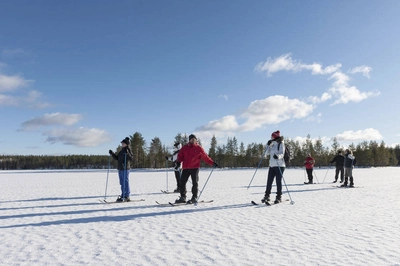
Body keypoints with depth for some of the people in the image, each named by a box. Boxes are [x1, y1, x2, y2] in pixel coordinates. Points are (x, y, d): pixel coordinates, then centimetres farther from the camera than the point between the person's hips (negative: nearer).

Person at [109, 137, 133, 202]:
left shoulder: (128, 150, -6)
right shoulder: (121, 151, 18)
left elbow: (131, 158, -19)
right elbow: (117, 158, 21)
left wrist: (127, 153, -32)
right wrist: (112, 153, 12)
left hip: (125, 169, -9)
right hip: (120, 169, 9)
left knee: (125, 182, -7)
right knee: (122, 183, 13)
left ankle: (126, 197, -2)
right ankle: (123, 195, 22)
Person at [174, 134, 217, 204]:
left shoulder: (199, 148, 4)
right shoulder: (185, 148, 12)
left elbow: (205, 157, 6)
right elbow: (180, 156, 8)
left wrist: (212, 163, 1)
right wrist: (178, 162, -10)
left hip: (194, 168, -3)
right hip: (185, 168, 3)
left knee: (195, 183, -1)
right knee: (182, 182, 4)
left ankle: (194, 198, 8)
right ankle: (182, 197, 15)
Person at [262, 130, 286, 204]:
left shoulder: (281, 144, -4)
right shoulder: (273, 145, 16)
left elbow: (282, 154, -16)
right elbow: (267, 153, 15)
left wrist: (278, 156, -38)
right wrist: (268, 145, 4)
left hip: (279, 165, -7)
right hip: (272, 165, 7)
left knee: (278, 181, -3)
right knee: (269, 181, 7)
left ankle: (279, 197, 6)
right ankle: (267, 196, 16)